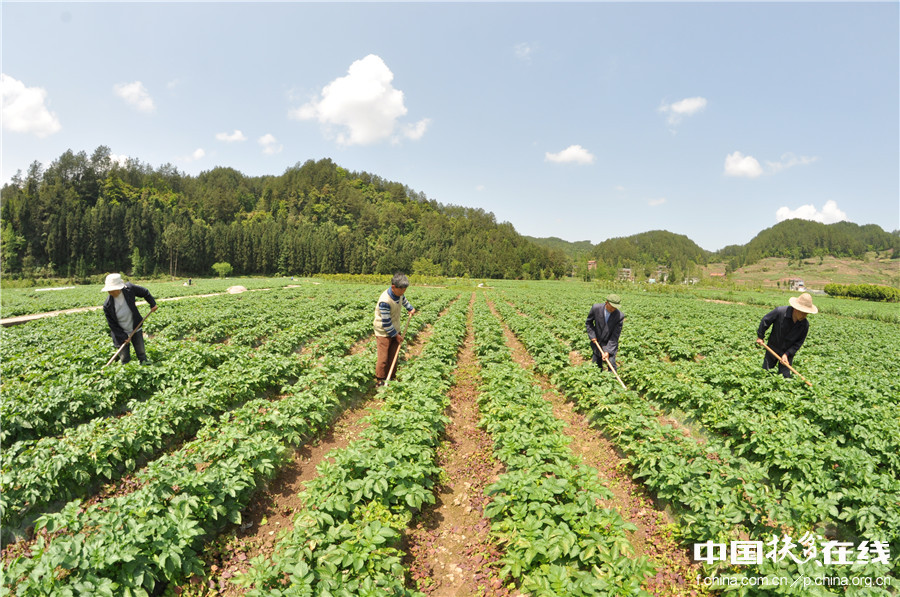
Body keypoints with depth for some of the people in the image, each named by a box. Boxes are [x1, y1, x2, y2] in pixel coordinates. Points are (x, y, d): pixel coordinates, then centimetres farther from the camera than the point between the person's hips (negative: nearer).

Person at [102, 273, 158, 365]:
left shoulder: (129, 289, -19)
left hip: (135, 330, 1)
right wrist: (123, 337, -13)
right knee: (124, 359, 4)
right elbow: (112, 325, -12)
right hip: (121, 333, -1)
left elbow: (145, 292, 3)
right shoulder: (107, 305, -20)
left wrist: (152, 304, 7)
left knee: (141, 353, 12)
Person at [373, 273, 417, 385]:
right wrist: (396, 335, -16)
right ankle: (380, 380, 11)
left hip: (395, 329, 8)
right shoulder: (385, 301, -32)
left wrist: (410, 308, 15)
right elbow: (386, 323, -25)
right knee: (383, 357, -4)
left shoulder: (399, 293, -8)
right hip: (384, 332, -8)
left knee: (393, 355, 13)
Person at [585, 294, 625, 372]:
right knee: (595, 365, 10)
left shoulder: (620, 316, -22)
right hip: (597, 342, 2)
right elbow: (588, 322, 1)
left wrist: (608, 351, -23)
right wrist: (592, 336, -9)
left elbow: (615, 336, -19)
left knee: (611, 364, -13)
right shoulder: (596, 308, -18)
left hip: (610, 344, -2)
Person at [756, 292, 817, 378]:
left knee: (785, 376, 1)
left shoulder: (805, 325, -15)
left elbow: (799, 342, -8)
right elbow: (765, 321, -8)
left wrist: (787, 354, -16)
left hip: (788, 352, 1)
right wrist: (760, 336, 0)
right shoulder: (780, 311, -24)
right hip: (772, 349, -1)